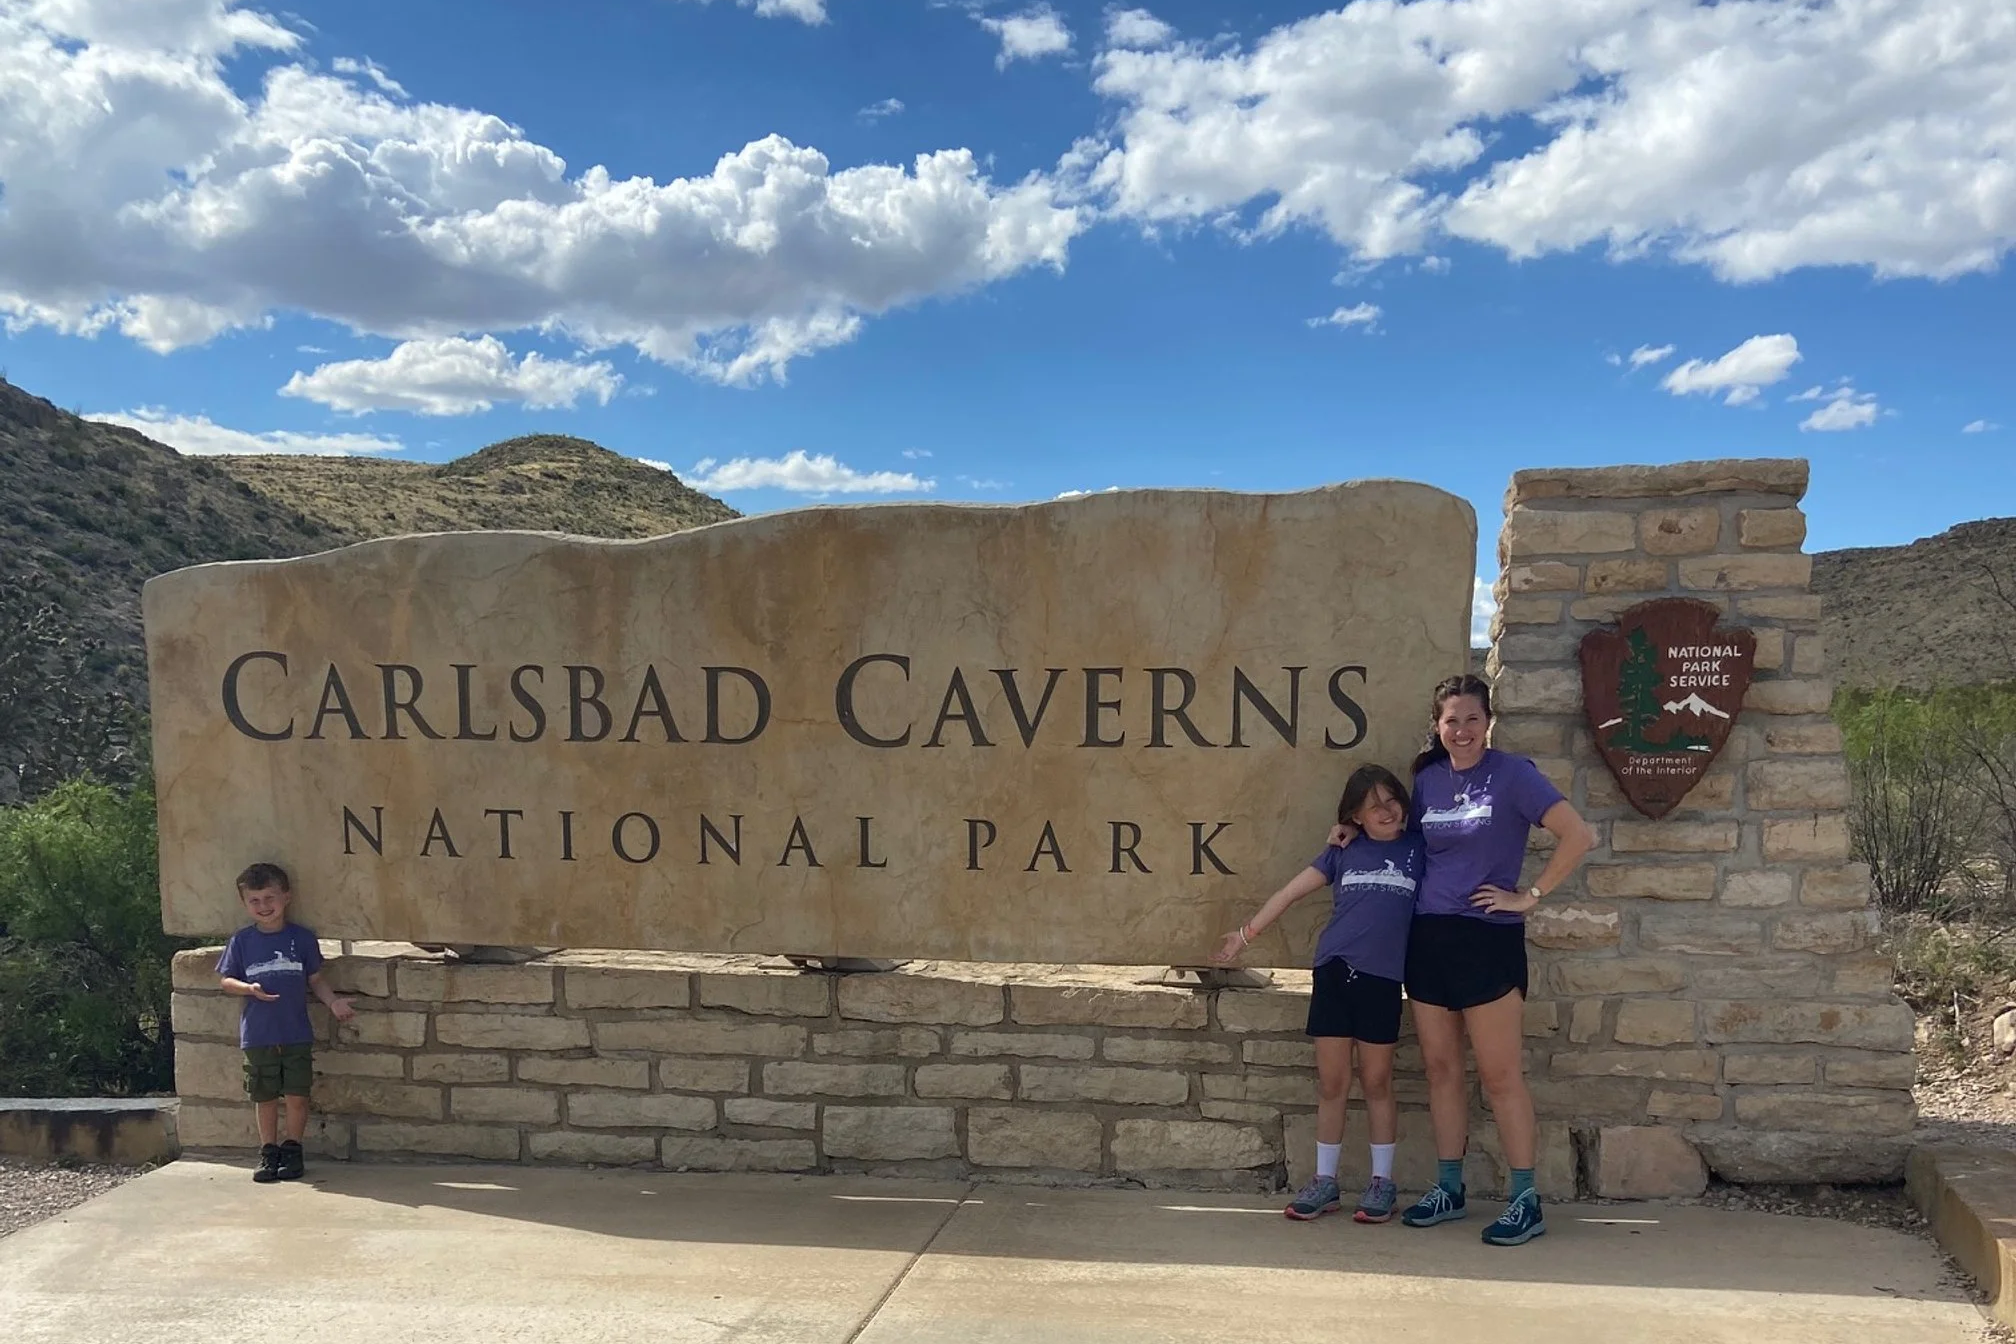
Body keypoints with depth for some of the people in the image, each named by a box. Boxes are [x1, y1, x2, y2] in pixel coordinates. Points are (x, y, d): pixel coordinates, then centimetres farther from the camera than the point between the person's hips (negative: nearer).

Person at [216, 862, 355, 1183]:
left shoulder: (302, 937, 0)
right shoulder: (242, 941, 0)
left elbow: (315, 980, 7)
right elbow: (225, 980, 5)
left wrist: (333, 1002, -8)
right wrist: (250, 989, -14)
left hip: (297, 1034, 0)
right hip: (258, 1035, 0)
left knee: (297, 1095, 1)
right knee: (265, 1097, 9)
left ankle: (292, 1149, 16)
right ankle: (268, 1151, 21)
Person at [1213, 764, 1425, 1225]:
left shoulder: (1418, 848, 4)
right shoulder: (1343, 851, 9)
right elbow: (1292, 891, 11)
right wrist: (1246, 933, 14)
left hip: (1382, 979, -2)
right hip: (1334, 972, 2)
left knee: (1376, 1082, 6)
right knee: (1331, 1083, 6)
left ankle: (1382, 1182, 19)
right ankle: (1325, 1182, 16)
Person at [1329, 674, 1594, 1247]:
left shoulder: (1512, 774, -7)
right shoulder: (1427, 779, 9)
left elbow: (1578, 836, -12)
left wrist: (1530, 896, -11)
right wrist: (1357, 833, 8)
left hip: (1488, 939, -6)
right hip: (1427, 938, 6)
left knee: (1500, 1075, -2)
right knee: (1441, 1069, 11)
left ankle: (1526, 1201, 6)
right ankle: (1448, 1189, 22)